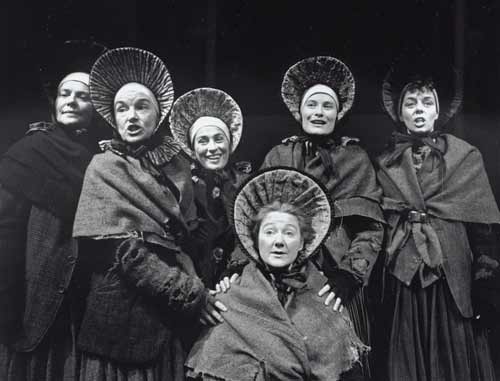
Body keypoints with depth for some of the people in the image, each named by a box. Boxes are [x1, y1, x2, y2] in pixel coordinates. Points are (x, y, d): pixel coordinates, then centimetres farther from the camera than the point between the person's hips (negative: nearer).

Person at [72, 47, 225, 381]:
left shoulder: (176, 163, 6)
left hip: (172, 313, 4)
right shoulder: (105, 167, -6)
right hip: (125, 308, -4)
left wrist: (210, 281, -5)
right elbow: (124, 250, -16)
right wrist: (192, 293, -17)